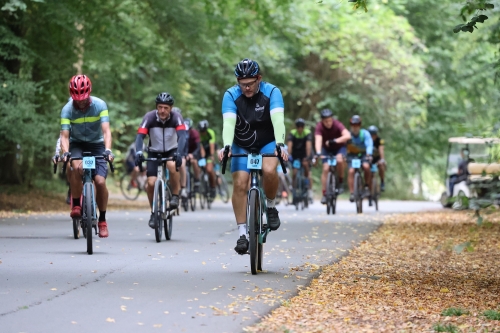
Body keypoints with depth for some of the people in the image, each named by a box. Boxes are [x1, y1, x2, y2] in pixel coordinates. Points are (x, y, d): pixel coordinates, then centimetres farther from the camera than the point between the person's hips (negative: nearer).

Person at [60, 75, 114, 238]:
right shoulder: (67, 109, -18)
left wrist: (108, 150, -43)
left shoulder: (100, 105, -19)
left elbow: (106, 131, -26)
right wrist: (65, 152, -43)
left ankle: (102, 220, 2)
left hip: (96, 144, 0)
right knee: (76, 167, -34)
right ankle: (76, 205, -16)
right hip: (77, 144, 0)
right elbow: (64, 135, -24)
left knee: (100, 181, -16)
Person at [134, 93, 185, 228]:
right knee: (151, 183, -15)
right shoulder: (149, 117, -20)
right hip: (154, 152, 1)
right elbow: (140, 136, -27)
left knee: (173, 166, -36)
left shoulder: (176, 117, -21)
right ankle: (153, 212, 9)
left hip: (171, 151, -1)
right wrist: (138, 152, -45)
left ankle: (175, 196, -15)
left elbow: (182, 136, -32)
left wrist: (178, 153, -50)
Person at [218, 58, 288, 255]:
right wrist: (226, 146, -46)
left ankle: (271, 206, -4)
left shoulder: (271, 92, -19)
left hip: (268, 144, -1)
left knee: (269, 170, -31)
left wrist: (280, 144, -48)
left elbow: (278, 120, -31)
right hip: (242, 146, 1)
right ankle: (242, 233, -8)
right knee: (240, 184, -15)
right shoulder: (231, 95, -17)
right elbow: (228, 123, -28)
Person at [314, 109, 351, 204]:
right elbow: (318, 140, -38)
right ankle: (324, 194, -3)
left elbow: (347, 136, -40)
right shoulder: (319, 127, -24)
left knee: (339, 160, -33)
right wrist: (318, 152, -55)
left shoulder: (337, 125, -26)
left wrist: (335, 141, -49)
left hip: (339, 147, -2)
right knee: (325, 169, -12)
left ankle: (341, 181, -11)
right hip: (327, 149, 2)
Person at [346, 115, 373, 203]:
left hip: (363, 154, -1)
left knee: (366, 166, -30)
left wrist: (369, 155, -47)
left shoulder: (365, 133, -17)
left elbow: (369, 145, -29)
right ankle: (352, 193, -18)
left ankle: (367, 187, -13)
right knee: (351, 171, -22)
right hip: (352, 155, 1)